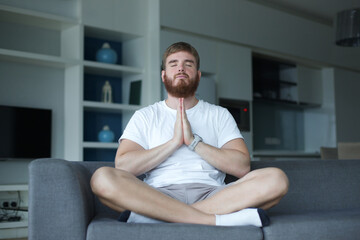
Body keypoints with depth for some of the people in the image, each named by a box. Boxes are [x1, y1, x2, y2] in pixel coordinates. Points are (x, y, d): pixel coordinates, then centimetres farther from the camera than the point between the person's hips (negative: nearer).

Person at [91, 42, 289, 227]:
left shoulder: (219, 115, 19)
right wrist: (174, 142, -4)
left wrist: (194, 141, -4)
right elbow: (123, 165, 0)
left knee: (276, 179, -25)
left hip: (210, 193, 1)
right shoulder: (145, 116, 17)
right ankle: (218, 220, -32)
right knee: (102, 178, -30)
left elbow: (242, 167, 4)